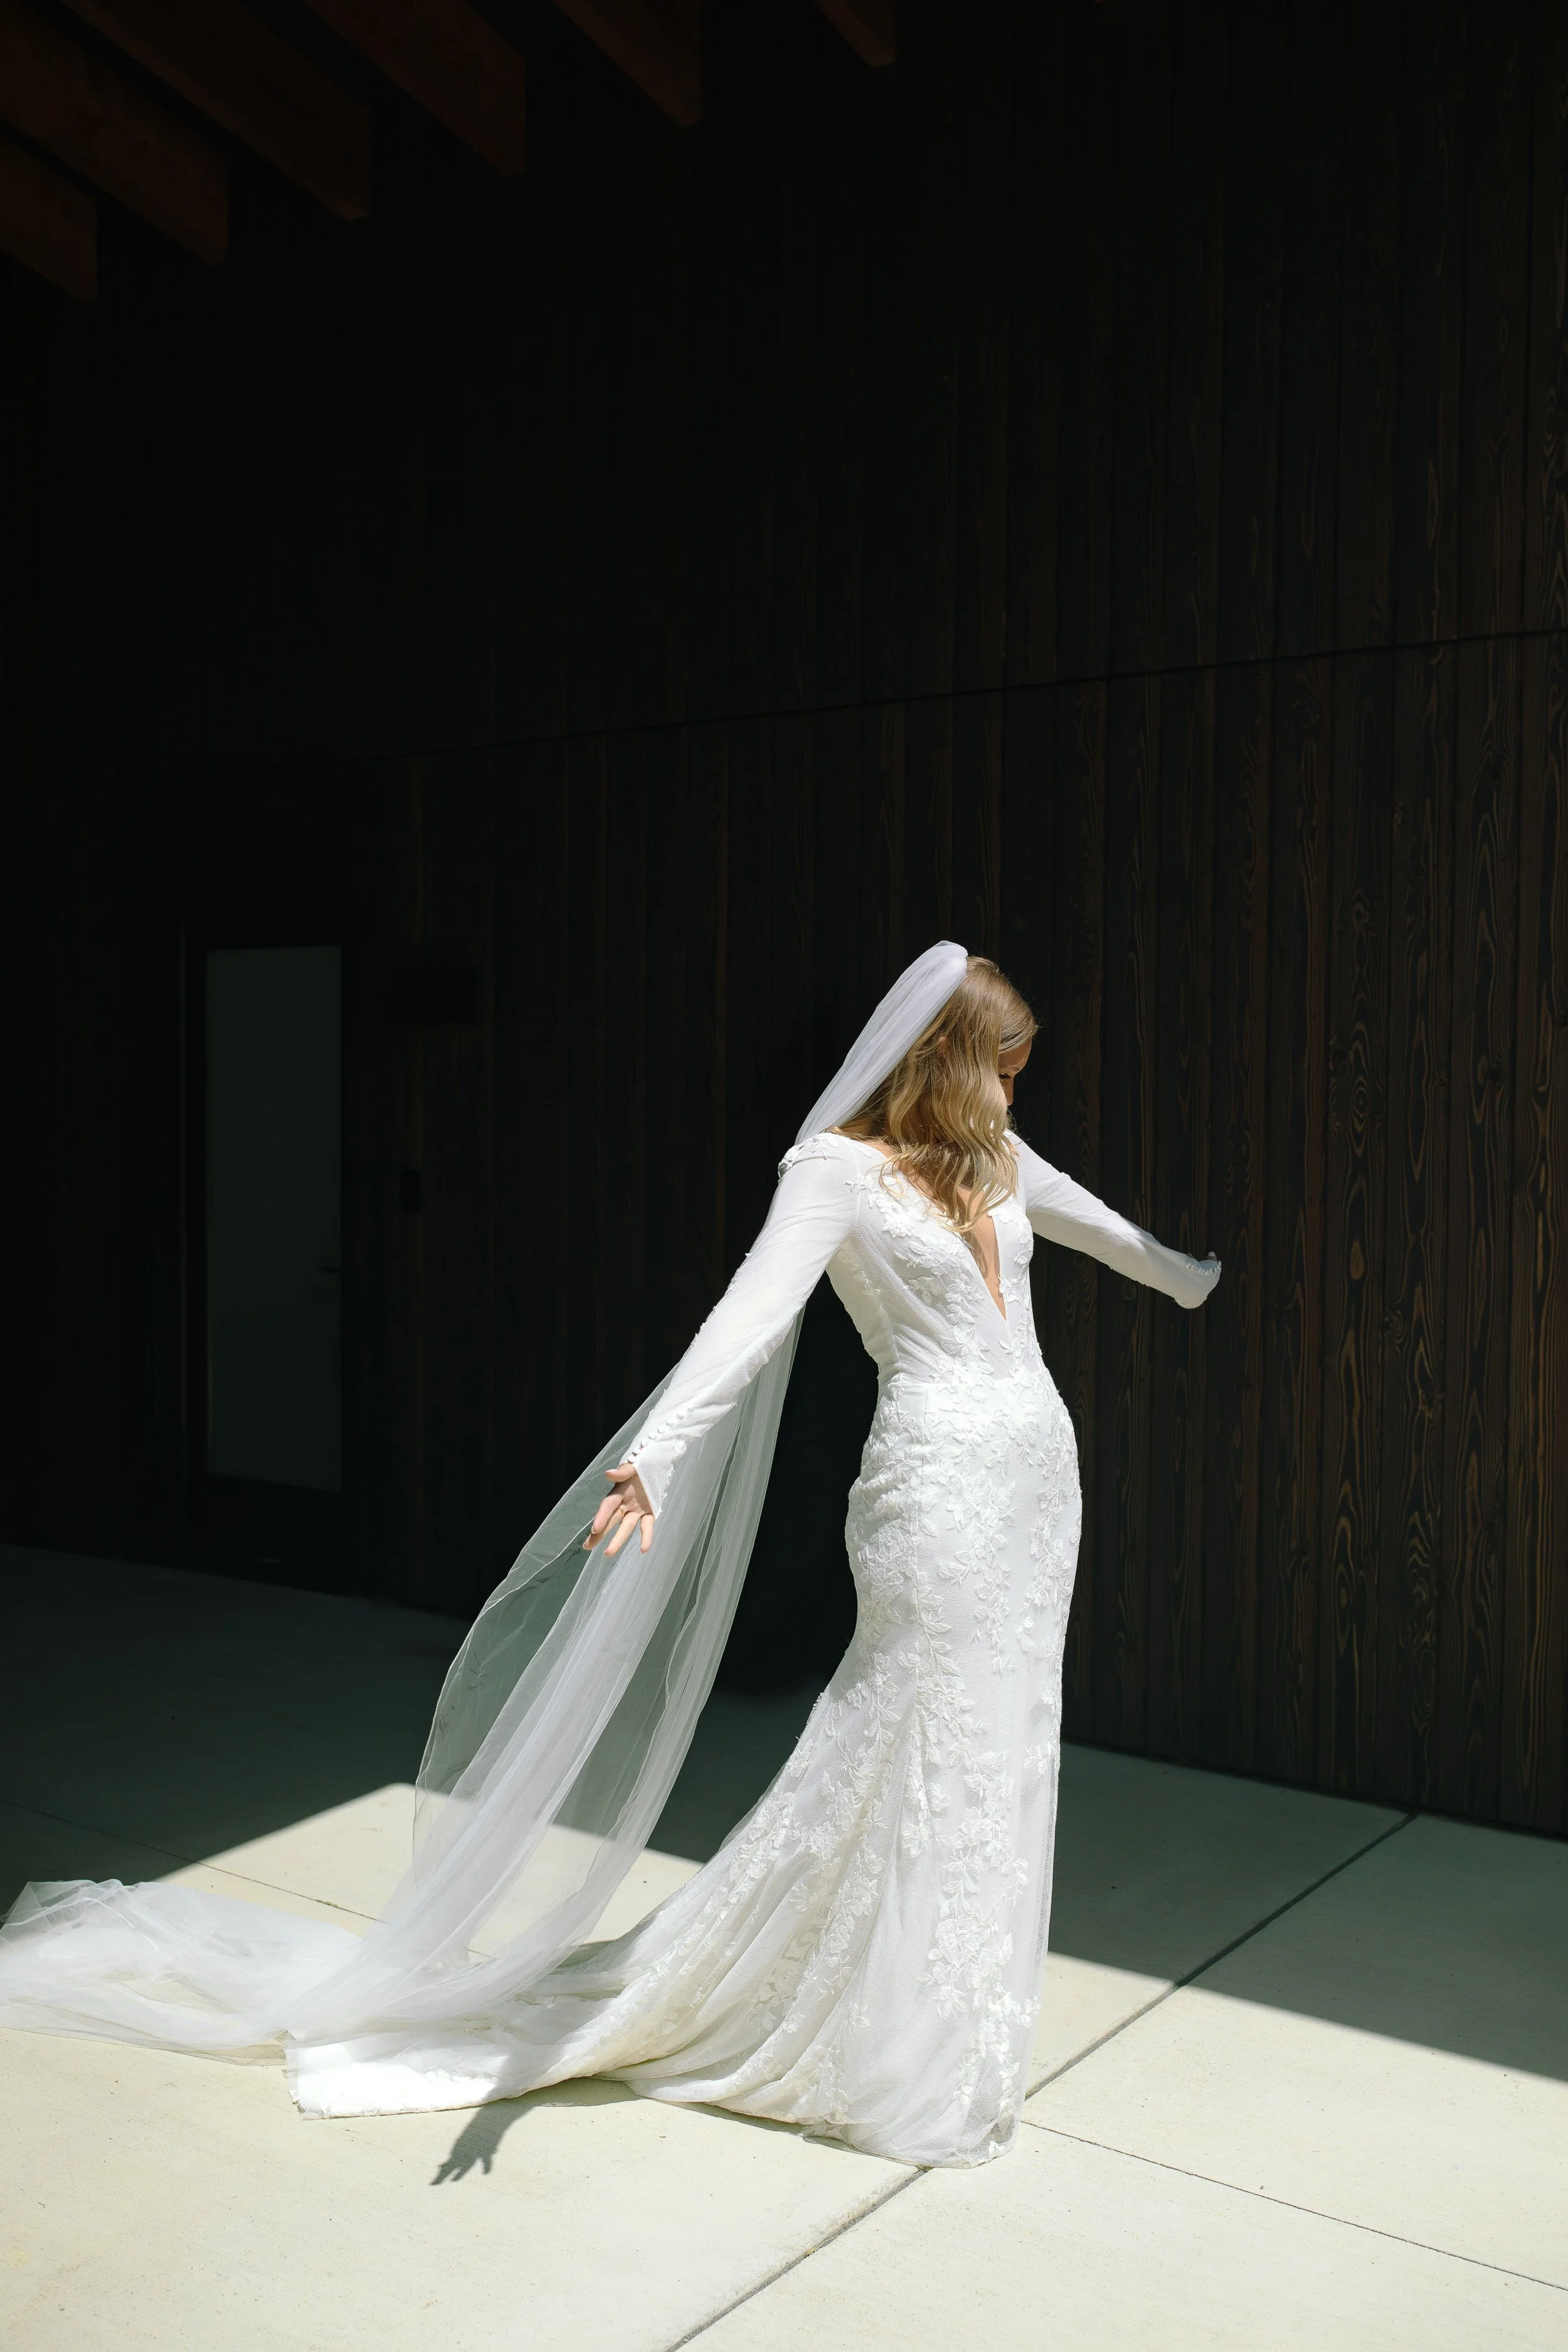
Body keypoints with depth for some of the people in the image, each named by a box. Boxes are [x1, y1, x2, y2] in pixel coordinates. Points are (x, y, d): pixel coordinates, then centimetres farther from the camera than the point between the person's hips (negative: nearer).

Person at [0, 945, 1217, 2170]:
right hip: (940, 1481, -8)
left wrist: (1187, 1276, 52)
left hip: (1037, 1468, 8)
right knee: (922, 1752, -3)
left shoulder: (988, 1152, 14)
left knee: (999, 1744, 15)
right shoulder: (838, 1168, -10)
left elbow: (1087, 1215, 34)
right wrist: (655, 1453, -39)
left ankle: (958, 2012, 32)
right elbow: (754, 1313, -24)